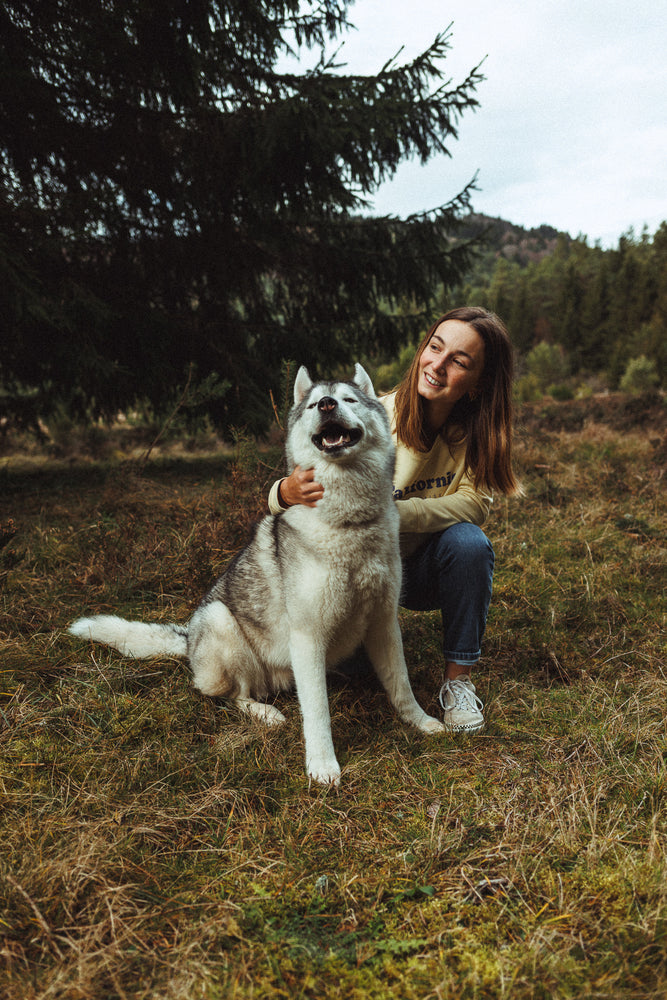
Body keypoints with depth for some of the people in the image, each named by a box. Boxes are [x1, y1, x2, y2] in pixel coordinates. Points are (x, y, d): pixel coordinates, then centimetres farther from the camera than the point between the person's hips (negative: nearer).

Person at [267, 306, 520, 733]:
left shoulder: (476, 430, -13)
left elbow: (475, 503, -25)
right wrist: (288, 492, -46)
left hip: (428, 568, 2)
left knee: (469, 541, -30)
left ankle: (459, 679, -12)